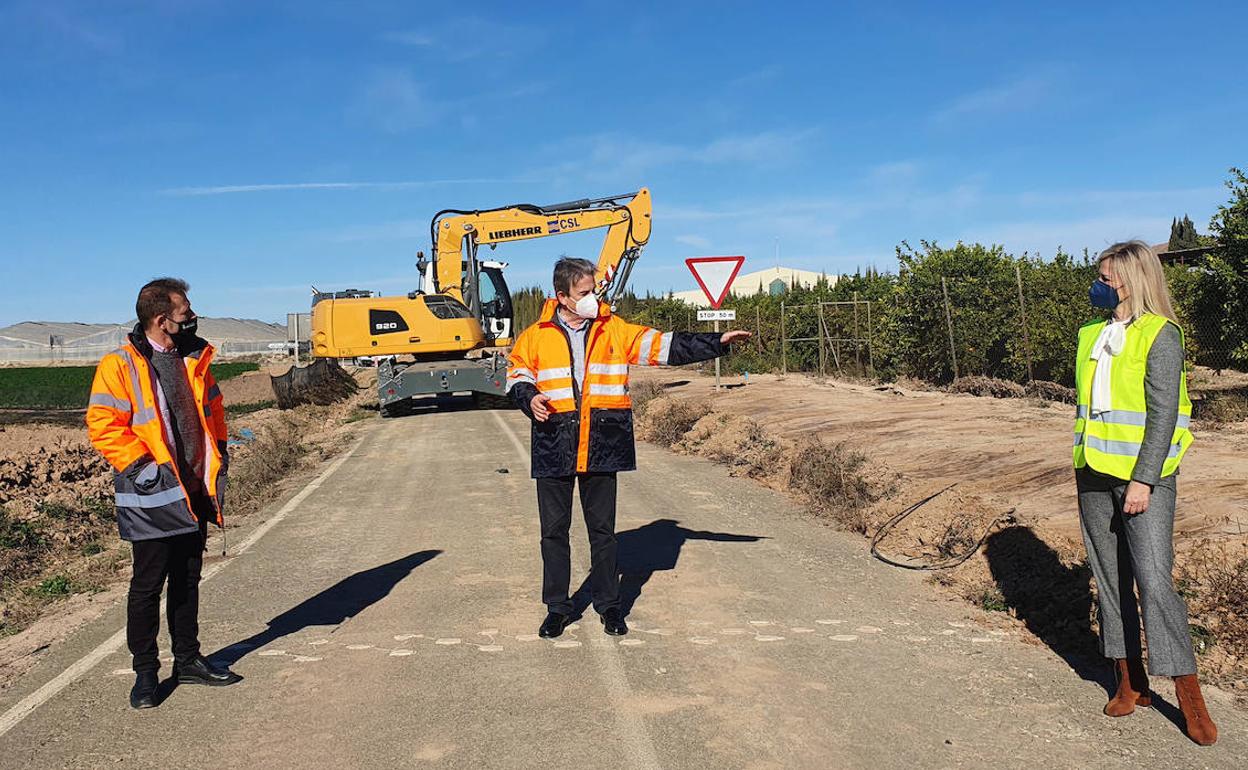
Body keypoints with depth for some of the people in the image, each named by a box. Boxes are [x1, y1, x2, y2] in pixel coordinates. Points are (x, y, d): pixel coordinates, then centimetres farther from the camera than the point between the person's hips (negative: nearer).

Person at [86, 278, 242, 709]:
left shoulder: (193, 360, 9)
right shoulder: (120, 366, -11)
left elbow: (213, 410, 20)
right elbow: (103, 426, -15)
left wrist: (219, 455, 11)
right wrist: (141, 467, -17)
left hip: (194, 494, 7)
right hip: (152, 498, -6)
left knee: (187, 581, 16)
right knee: (148, 586, 3)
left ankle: (187, 661, 28)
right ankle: (145, 672, 17)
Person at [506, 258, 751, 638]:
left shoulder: (615, 330, 5)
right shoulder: (536, 336, 3)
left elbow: (666, 346, 4)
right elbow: (517, 375, 13)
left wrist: (717, 342, -2)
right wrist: (529, 398, -9)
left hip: (602, 447, 0)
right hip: (554, 447, 0)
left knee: (603, 529, 9)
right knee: (554, 531, 7)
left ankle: (609, 605, 23)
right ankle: (557, 607, 21)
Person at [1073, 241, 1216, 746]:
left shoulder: (1160, 335, -7)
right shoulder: (1093, 335, 12)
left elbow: (1163, 413, -13)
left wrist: (1143, 479, -17)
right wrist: (1082, 467, 14)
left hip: (1143, 477, -6)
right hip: (1095, 475, 7)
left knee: (1154, 581, -9)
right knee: (1110, 580, 9)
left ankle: (1189, 695, 4)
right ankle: (1131, 682, 20)